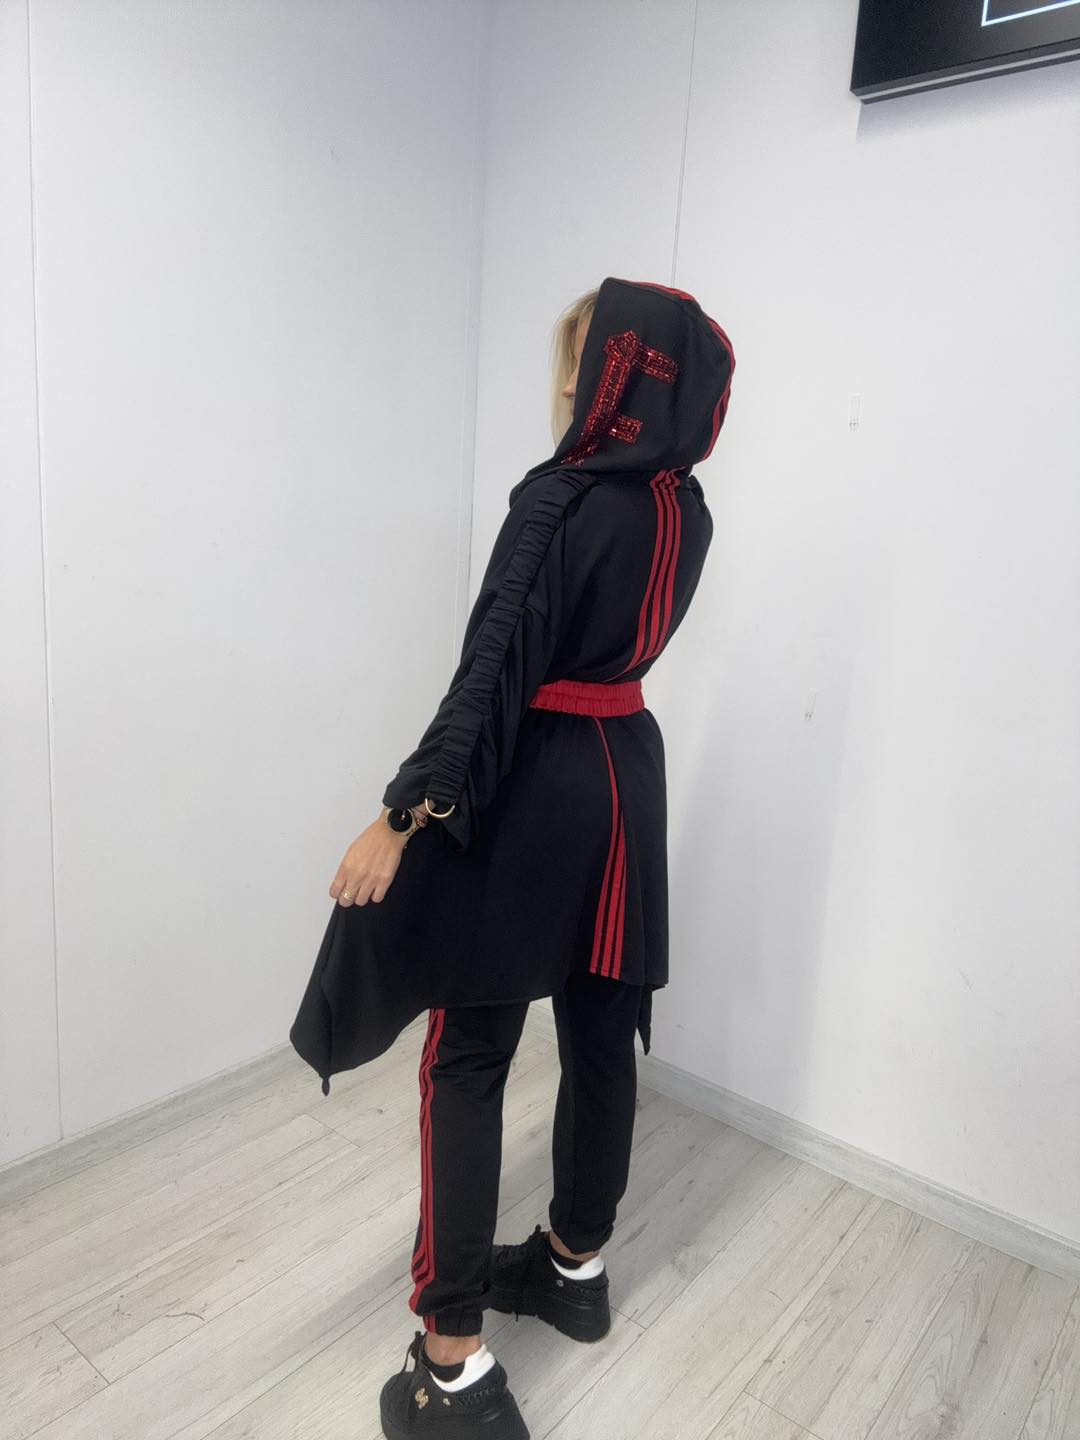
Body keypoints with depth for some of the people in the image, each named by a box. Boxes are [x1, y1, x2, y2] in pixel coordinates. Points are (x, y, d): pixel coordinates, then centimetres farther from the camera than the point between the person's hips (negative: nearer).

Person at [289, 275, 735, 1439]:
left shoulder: (556, 497, -15)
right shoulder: (686, 511, 5)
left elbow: (493, 673, -22)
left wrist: (401, 816, -20)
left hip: (530, 788, -7)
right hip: (627, 776, 8)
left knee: (467, 1061, 2)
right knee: (601, 1035, 17)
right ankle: (573, 1264, 38)